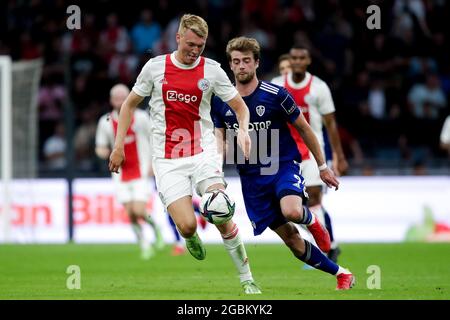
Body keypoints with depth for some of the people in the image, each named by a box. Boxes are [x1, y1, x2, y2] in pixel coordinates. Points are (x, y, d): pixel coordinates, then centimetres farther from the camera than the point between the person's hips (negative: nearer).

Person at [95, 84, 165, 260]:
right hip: (121, 174, 3)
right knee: (131, 214, -2)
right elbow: (100, 147, 9)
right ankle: (144, 244, 16)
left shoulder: (141, 117, -7)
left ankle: (155, 227, 18)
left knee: (139, 211, -14)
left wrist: (153, 163, -8)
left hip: (141, 173, -3)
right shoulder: (105, 122, 0)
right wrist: (102, 151, -16)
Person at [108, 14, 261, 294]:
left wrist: (243, 130, -14)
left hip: (204, 153, 0)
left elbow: (240, 106, 7)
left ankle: (247, 279, -2)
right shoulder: (155, 67, 2)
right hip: (167, 160, 0)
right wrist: (119, 146, 7)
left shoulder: (212, 70, 1)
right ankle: (191, 238, 24)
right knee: (187, 226, -15)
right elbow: (130, 104, 13)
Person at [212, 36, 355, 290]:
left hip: (284, 167, -3)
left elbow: (304, 129, 2)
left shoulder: (276, 95, -8)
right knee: (292, 240, -1)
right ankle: (342, 274, 16)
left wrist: (323, 167, 5)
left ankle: (311, 220, 2)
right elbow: (220, 141, 5)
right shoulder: (221, 102, 2)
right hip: (251, 178, 3)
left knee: (291, 212, -35)